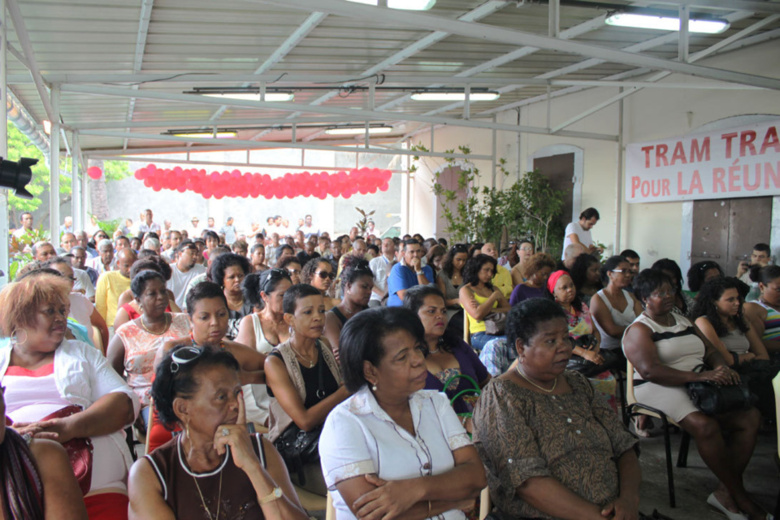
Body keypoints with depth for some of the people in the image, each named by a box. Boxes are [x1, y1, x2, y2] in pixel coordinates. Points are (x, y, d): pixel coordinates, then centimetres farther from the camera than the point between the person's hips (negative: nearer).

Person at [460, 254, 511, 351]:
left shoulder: (493, 289, 25)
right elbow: (477, 314, -10)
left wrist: (488, 310, -5)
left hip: (499, 331, 5)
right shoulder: (465, 290, 7)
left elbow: (509, 310, 11)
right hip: (480, 335, -5)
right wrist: (495, 296, 2)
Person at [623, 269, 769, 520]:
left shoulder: (684, 322, 22)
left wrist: (722, 368, -6)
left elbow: (711, 350, 19)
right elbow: (650, 370, -17)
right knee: (704, 425, -32)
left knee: (750, 417, -13)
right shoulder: (639, 330, -3)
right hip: (659, 389, -7)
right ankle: (741, 498, -13)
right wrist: (699, 376, -23)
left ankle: (725, 492, -10)